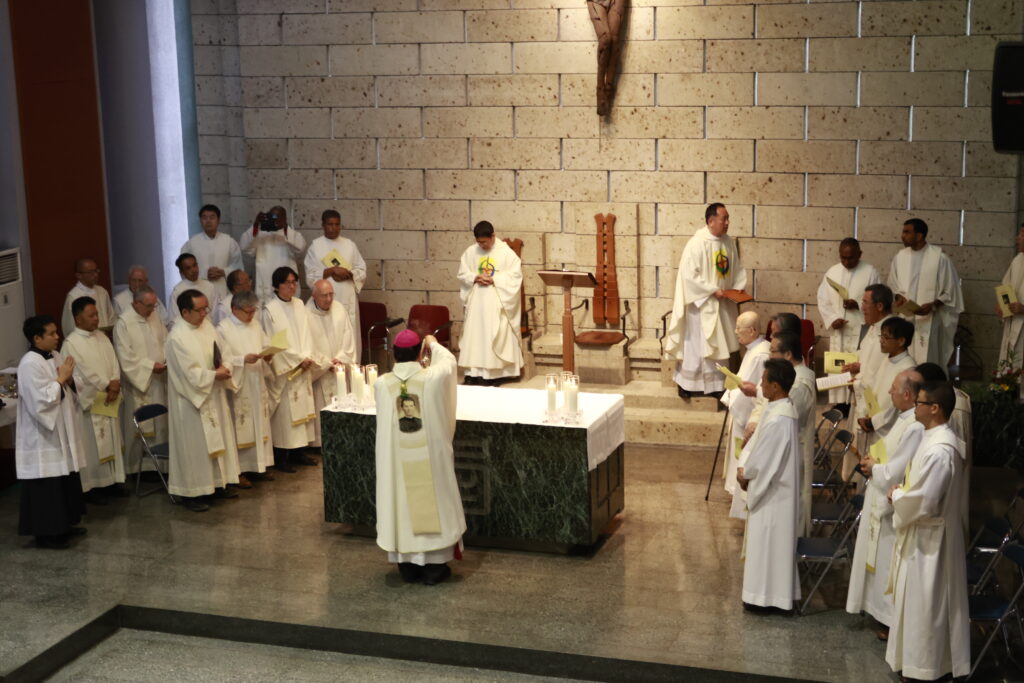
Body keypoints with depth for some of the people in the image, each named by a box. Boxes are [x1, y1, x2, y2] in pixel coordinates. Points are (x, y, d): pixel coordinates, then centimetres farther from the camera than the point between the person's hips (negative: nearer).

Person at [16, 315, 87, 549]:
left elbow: (70, 392, 14)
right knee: (46, 486, -2)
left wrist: (69, 381, -6)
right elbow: (40, 401, -25)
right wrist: (60, 379, -18)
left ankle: (63, 525, 28)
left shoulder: (55, 357, 7)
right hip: (42, 437, -9)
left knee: (66, 482, 16)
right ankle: (45, 532, 8)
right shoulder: (30, 364, -19)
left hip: (61, 432, 9)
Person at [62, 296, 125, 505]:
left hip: (110, 399, 7)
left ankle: (112, 480, 23)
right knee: (92, 445, -1)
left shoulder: (102, 337, 9)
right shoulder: (71, 344, -13)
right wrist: (108, 385, -11)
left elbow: (114, 364, 6)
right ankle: (91, 486, 7)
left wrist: (114, 387, -9)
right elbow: (85, 374, -16)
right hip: (89, 401, -7)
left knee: (112, 441, 13)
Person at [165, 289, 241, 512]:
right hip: (191, 399, -8)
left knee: (216, 440, 16)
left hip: (213, 395, 8)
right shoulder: (177, 337, -21)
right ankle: (189, 493, 10)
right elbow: (190, 373, -21)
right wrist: (214, 375, -13)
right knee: (193, 445, 0)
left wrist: (222, 367, -5)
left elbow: (217, 353, 14)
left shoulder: (206, 325, 3)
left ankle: (217, 483, 29)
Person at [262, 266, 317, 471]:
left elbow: (307, 333, 9)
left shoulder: (299, 305, 10)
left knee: (303, 406, 8)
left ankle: (298, 452, 17)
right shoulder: (270, 310, -9)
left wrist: (307, 357, -7)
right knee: (284, 410, -5)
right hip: (283, 369, -6)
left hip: (303, 368, 6)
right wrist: (298, 359, -12)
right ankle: (281, 457, 1)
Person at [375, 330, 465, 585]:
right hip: (429, 456, -1)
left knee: (402, 503, 14)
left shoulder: (382, 384, -11)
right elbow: (449, 360, 8)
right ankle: (434, 565, 20)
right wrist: (433, 344, 27)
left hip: (397, 459, 2)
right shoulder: (434, 377, -14)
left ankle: (407, 564, 24)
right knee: (432, 502, 12)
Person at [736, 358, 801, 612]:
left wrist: (745, 474, -4)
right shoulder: (784, 409, 2)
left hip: (772, 493, -10)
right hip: (774, 488, 10)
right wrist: (745, 468, 1)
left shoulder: (777, 421, -29)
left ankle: (765, 594, 15)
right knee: (770, 540, 19)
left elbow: (762, 460, -22)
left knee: (768, 540, 3)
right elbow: (758, 442, 10)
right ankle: (772, 589, 31)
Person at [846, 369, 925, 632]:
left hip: (894, 507, -10)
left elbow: (897, 472, -26)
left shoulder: (916, 428, -26)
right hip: (882, 501, 10)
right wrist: (874, 461, 2)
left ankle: (896, 621, 15)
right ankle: (884, 610, 35)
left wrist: (874, 467, -9)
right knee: (879, 559, 21)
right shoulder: (905, 418, 6)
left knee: (891, 563, 3)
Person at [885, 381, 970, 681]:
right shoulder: (935, 438, 5)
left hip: (929, 535, -10)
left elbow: (923, 501, -27)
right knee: (920, 599, 20)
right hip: (923, 532, 10)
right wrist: (902, 492, 3)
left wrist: (897, 496, -11)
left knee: (925, 601, 2)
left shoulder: (939, 450, -27)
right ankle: (921, 656, 32)